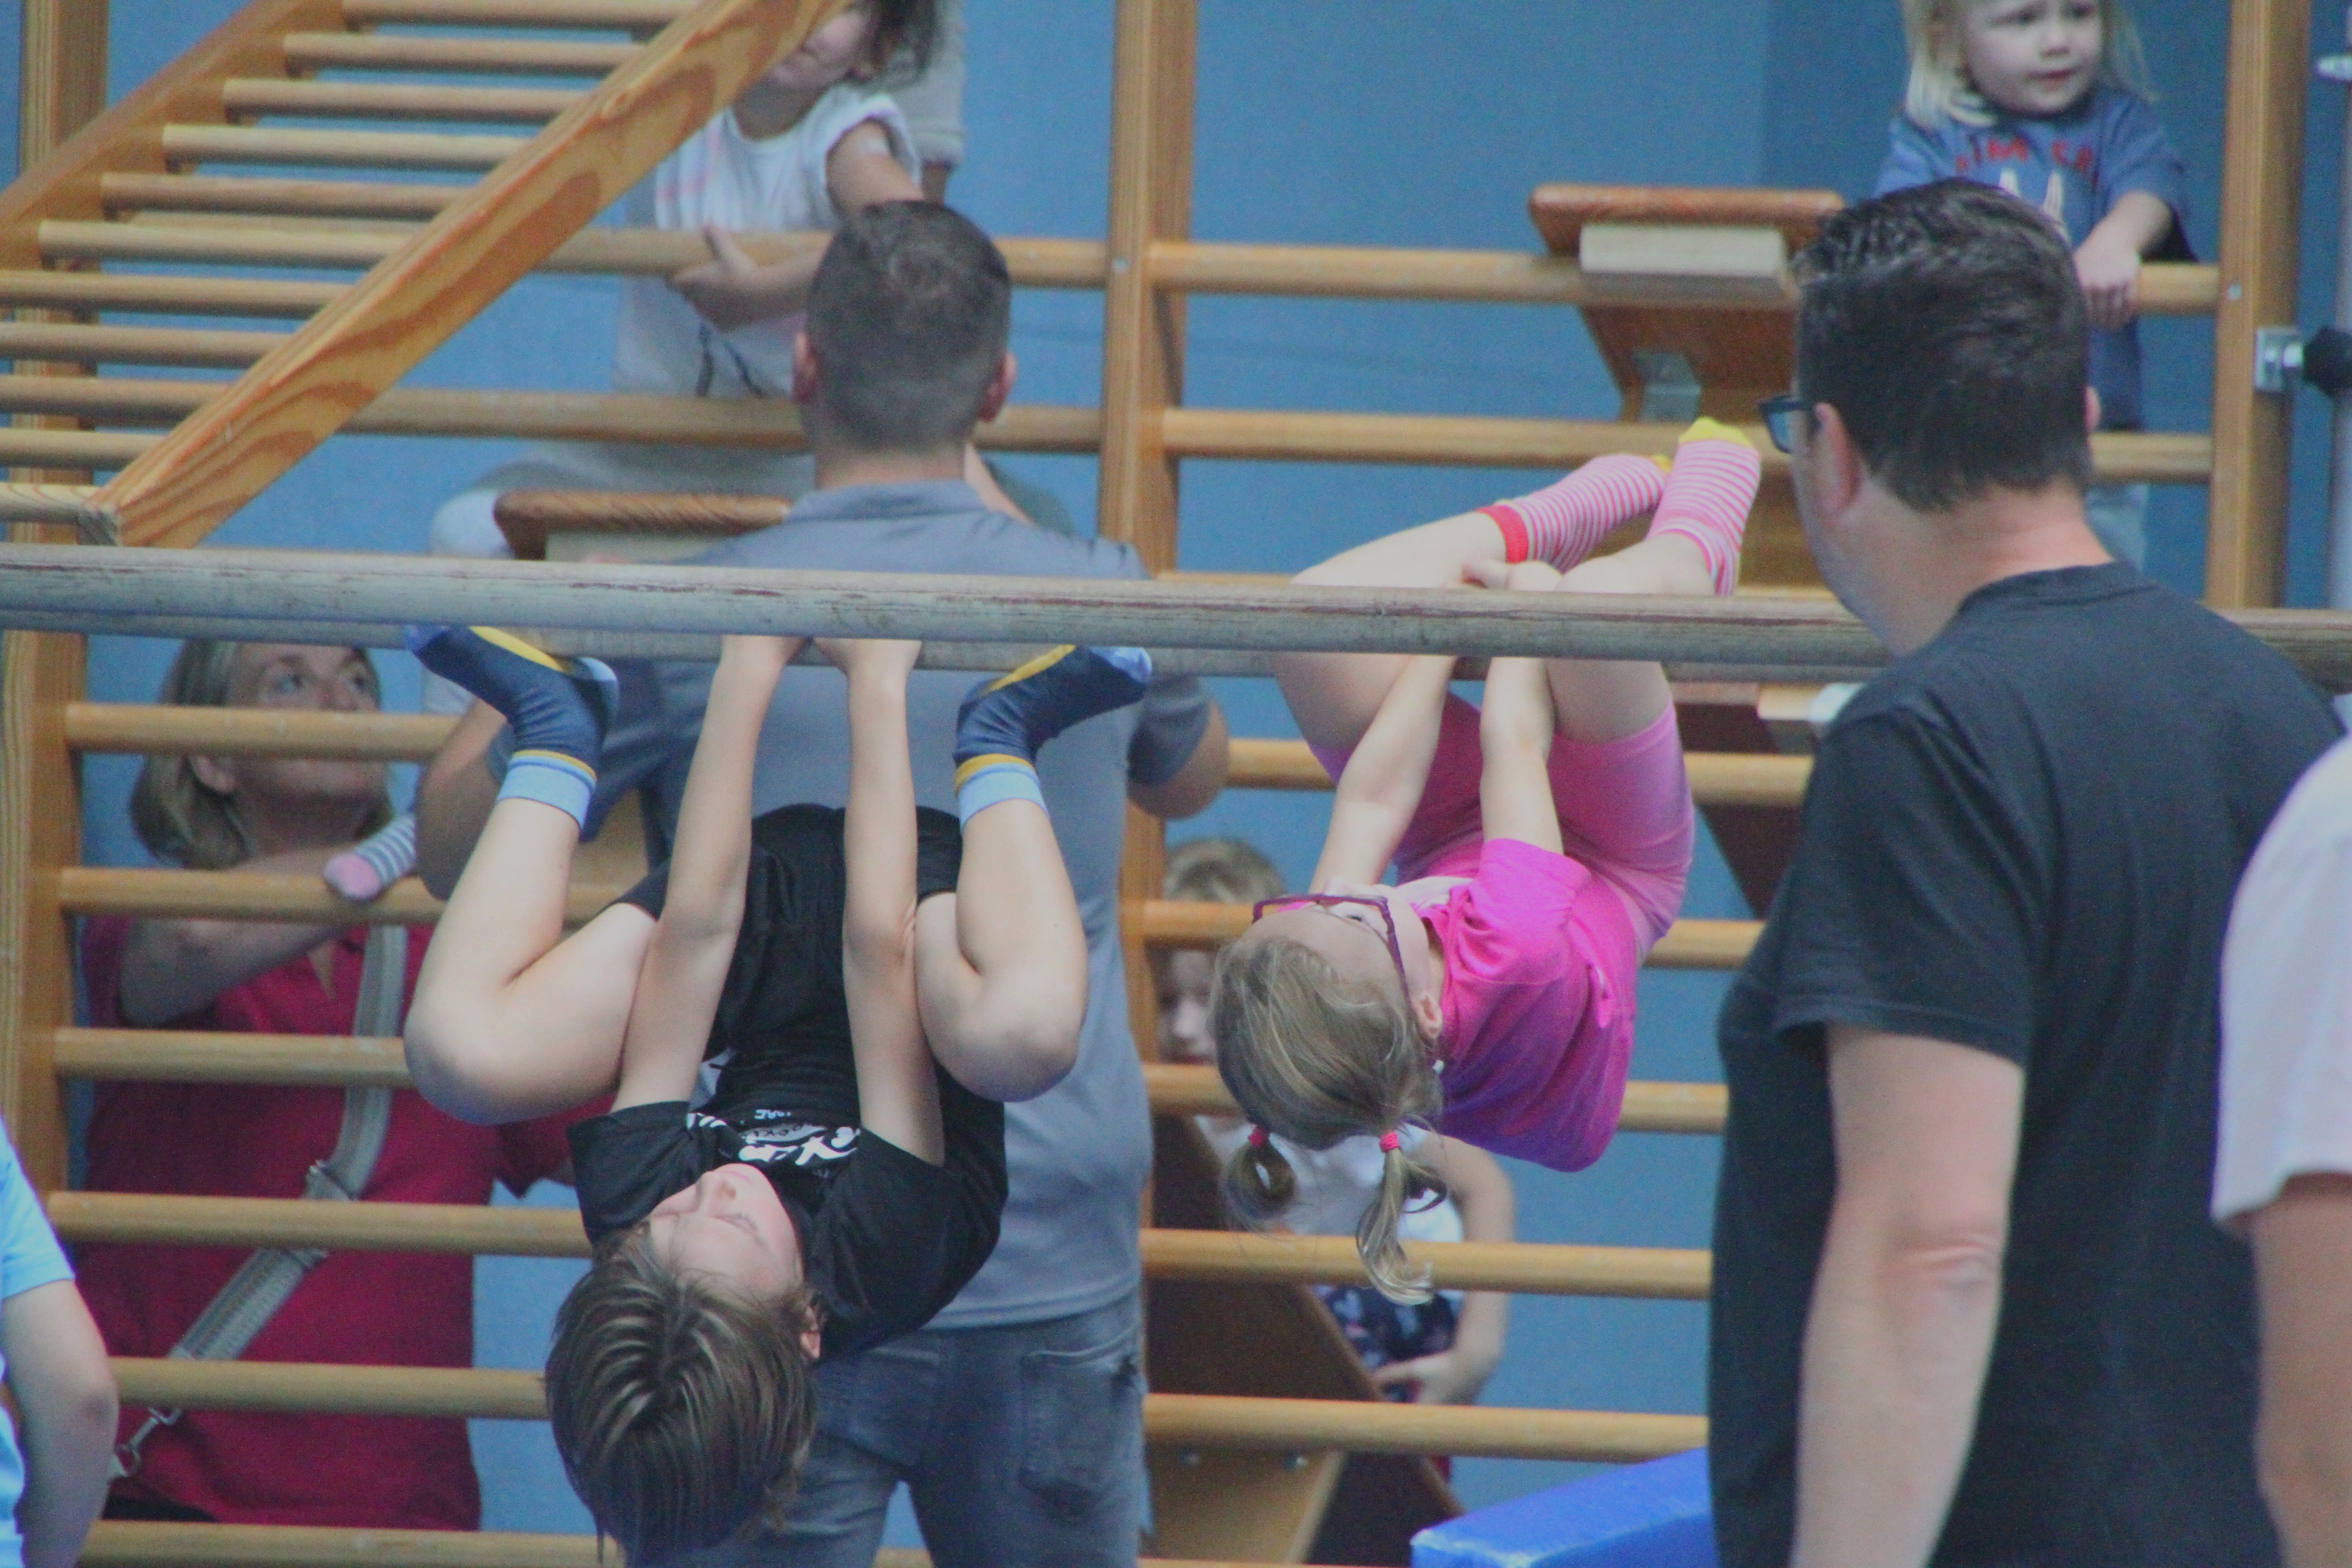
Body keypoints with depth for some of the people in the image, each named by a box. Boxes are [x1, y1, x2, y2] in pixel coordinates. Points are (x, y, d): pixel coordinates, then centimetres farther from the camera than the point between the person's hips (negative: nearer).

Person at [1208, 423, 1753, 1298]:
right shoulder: (1519, 956, -49)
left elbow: (1372, 801, -22)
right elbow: (1514, 740, -32)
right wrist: (1527, 588, -17)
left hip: (1447, 839, 4)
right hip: (1622, 861, -4)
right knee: (1600, 595, -27)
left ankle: (1523, 528, 18)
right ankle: (1692, 551, 16)